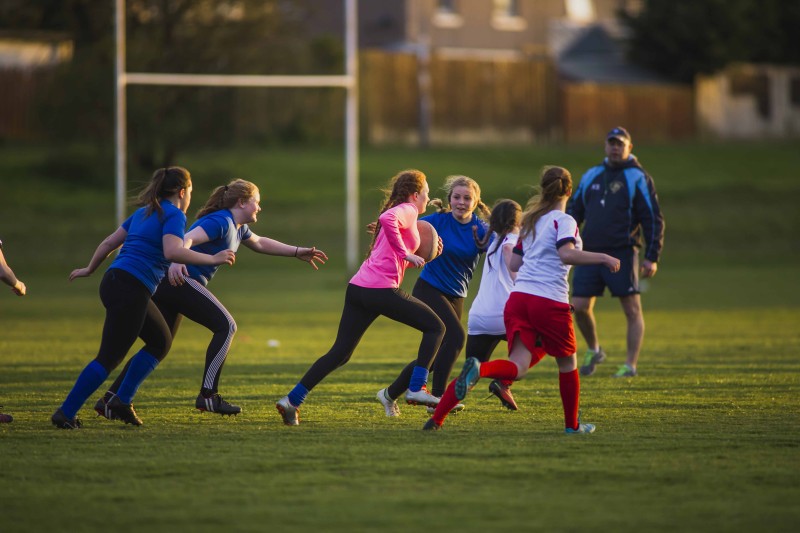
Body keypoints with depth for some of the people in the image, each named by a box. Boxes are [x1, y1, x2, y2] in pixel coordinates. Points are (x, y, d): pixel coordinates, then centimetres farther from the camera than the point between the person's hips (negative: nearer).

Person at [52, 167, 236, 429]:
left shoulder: (143, 212, 19)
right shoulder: (174, 215, -6)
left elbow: (109, 242, 22)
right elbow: (172, 251, -24)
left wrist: (90, 269, 34)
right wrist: (212, 259, -19)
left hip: (114, 281, 9)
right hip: (130, 291, -9)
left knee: (161, 341, 18)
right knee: (109, 357, -6)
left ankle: (122, 401, 15)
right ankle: (65, 414, -5)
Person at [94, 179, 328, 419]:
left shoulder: (237, 228, 21)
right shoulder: (220, 221, -11)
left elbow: (260, 243, 39)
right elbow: (188, 239, -26)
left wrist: (298, 252, 40)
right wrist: (176, 261, -45)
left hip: (171, 282, 10)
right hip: (180, 279, -10)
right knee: (226, 326, -10)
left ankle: (110, 399, 9)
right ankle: (207, 395, -13)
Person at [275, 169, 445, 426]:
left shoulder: (398, 212, 26)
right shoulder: (408, 211, -2)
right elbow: (387, 218, -25)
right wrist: (406, 253, -19)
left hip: (358, 288, 9)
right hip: (382, 290, -9)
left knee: (340, 353, 10)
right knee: (435, 327, 6)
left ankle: (292, 400, 4)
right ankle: (416, 388, -2)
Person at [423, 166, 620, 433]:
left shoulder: (531, 221, 19)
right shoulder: (563, 221, -3)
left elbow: (514, 263, 23)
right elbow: (567, 254, -21)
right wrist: (603, 258, -13)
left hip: (518, 297, 6)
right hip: (551, 301, -6)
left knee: (518, 367, -8)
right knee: (568, 363, 16)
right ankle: (572, 424, 24)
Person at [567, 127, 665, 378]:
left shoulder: (638, 178, -1)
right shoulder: (591, 176, 15)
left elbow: (653, 219, -3)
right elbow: (574, 210, 22)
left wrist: (651, 257, -9)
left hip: (622, 254, -5)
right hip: (591, 253, 5)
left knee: (632, 310, -3)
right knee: (579, 306, -1)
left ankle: (631, 365, 4)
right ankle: (593, 350, 23)